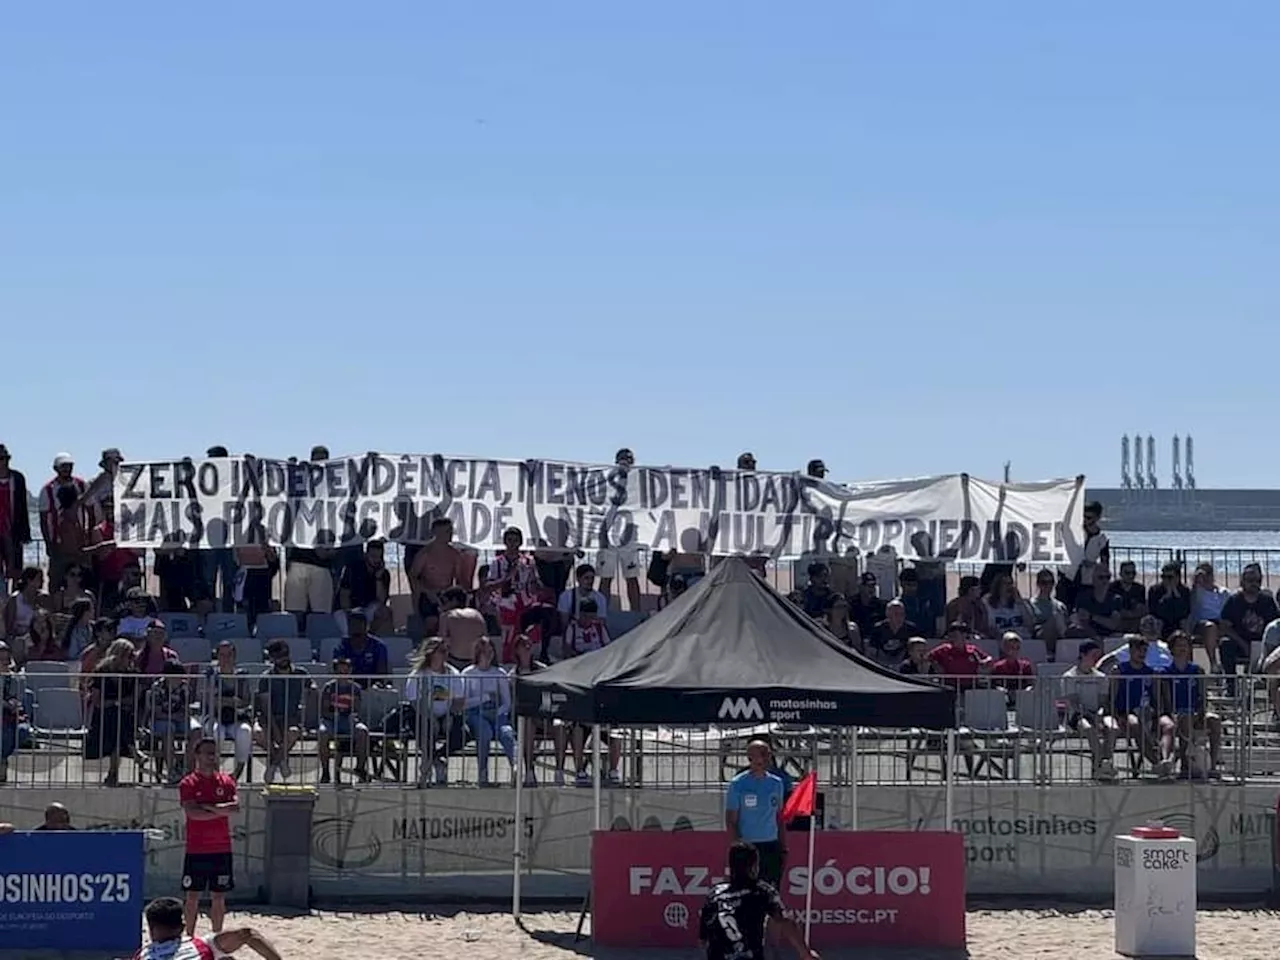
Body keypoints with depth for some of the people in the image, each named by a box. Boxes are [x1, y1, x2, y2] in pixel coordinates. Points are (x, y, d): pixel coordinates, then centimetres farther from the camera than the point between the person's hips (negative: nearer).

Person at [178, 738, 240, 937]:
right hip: (196, 851, -3)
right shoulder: (188, 783, -2)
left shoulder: (226, 781, 7)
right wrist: (221, 811, -12)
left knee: (219, 896, 7)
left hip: (221, 849, 3)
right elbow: (192, 812, -15)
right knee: (193, 896, 1)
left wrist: (208, 806, -15)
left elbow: (235, 807, -7)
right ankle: (189, 937, 7)